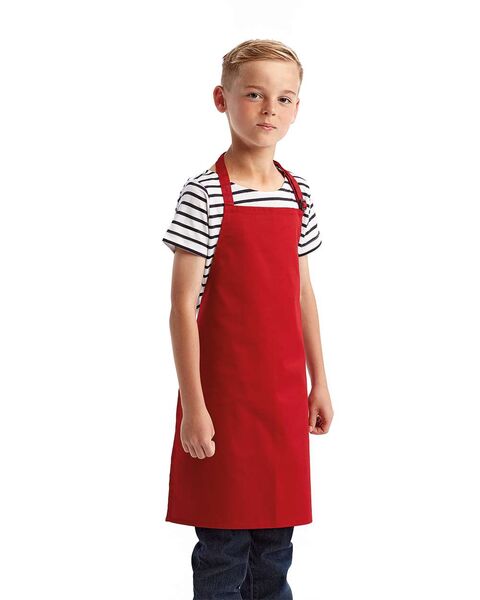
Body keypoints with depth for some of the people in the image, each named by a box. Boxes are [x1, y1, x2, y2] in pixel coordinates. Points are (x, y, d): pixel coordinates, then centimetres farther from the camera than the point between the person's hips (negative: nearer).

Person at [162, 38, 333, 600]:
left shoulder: (297, 194, 7)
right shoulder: (204, 194, -11)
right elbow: (183, 303, -13)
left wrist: (318, 382, 14)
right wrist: (193, 404, -15)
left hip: (285, 393, 6)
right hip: (224, 393, -5)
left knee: (276, 539, 14)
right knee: (223, 545, 4)